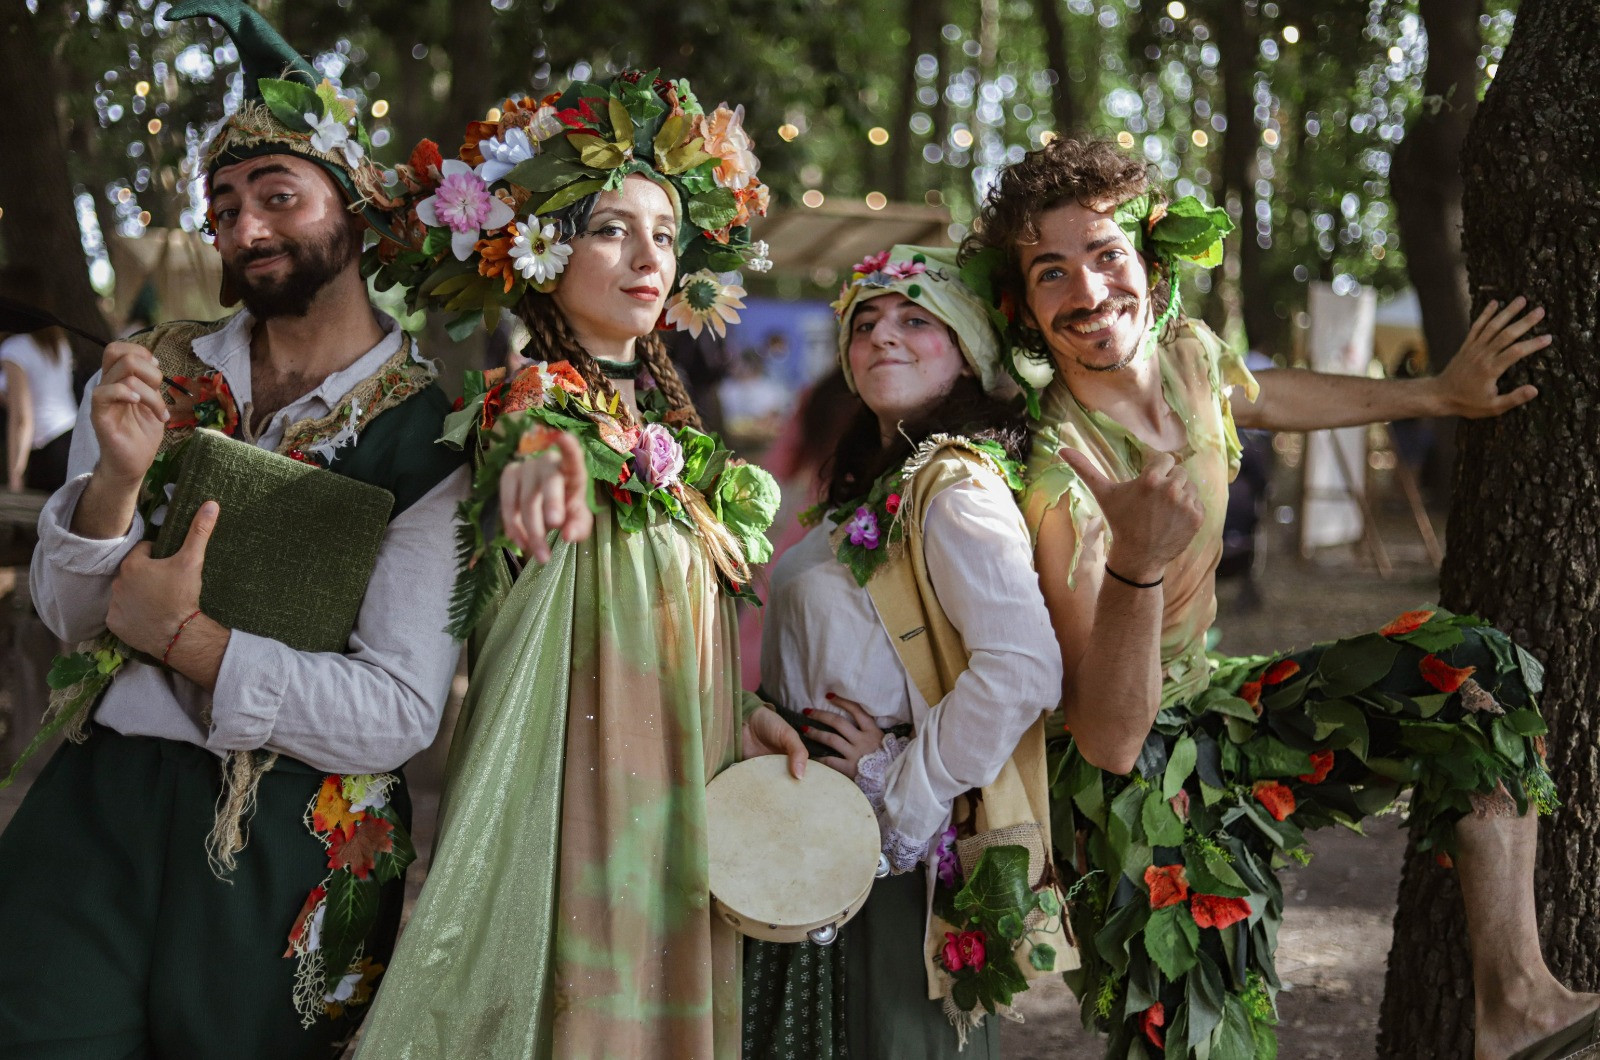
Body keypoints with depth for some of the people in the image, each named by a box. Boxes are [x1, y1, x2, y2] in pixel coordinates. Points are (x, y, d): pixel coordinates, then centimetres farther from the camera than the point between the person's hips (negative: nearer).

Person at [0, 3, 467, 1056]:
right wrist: (119, 478, -13)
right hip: (96, 814, 3)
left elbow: (400, 713, -15)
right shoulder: (152, 374, 7)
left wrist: (182, 637, -13)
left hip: (296, 857, -3)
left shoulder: (431, 440, -8)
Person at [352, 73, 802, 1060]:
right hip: (575, 759, -7)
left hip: (684, 779, 7)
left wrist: (741, 708, 5)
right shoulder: (529, 396, -4)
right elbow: (531, 430, -29)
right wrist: (544, 452, -52)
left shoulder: (673, 423, 17)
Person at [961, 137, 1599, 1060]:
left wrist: (1440, 394, 27)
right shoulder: (1061, 476, -29)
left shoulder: (1185, 352, -8)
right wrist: (1136, 563, -48)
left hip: (1207, 702, 8)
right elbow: (1111, 739, -33)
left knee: (1473, 670, 3)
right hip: (1124, 772, -8)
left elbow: (1263, 398, 20)